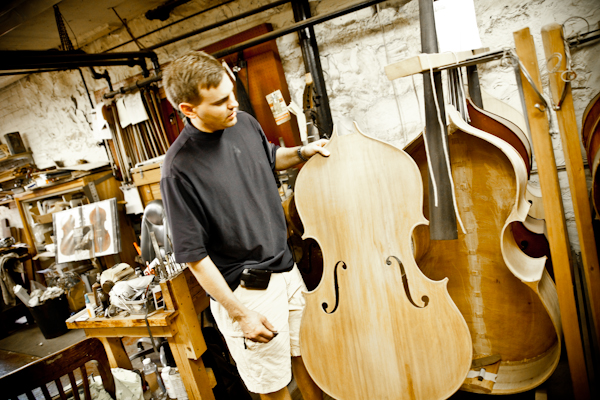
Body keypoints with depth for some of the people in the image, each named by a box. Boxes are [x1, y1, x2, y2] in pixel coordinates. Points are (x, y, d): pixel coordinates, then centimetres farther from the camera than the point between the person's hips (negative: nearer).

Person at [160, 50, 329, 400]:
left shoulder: (245, 123, -2)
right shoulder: (180, 168, -22)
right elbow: (194, 254, -18)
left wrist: (302, 152, 2)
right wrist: (240, 314, -15)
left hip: (287, 269, 6)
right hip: (247, 290, -6)